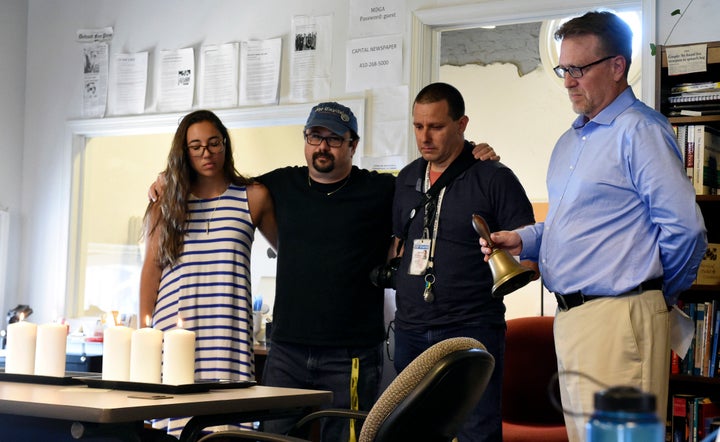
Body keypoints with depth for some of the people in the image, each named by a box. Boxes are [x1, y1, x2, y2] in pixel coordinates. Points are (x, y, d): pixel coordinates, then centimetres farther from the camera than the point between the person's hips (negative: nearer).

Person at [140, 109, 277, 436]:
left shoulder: (253, 197, 9)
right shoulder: (166, 204, 12)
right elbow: (152, 268, 11)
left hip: (227, 329, -1)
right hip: (174, 324, 1)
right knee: (175, 411, -6)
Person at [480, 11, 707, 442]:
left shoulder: (640, 130, -11)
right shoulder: (570, 140, 20)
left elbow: (684, 229, -16)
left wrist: (660, 293, -2)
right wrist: (522, 241, 11)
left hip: (619, 317, -9)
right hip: (570, 317, 9)